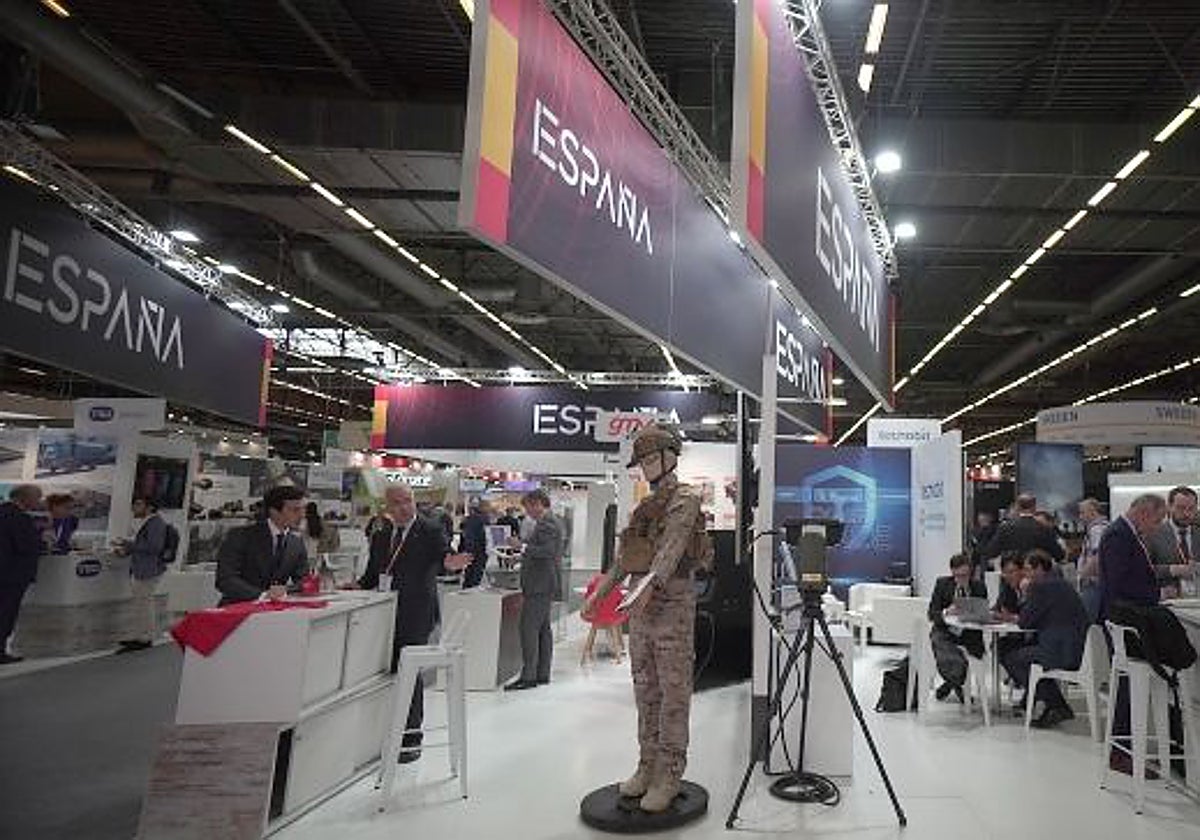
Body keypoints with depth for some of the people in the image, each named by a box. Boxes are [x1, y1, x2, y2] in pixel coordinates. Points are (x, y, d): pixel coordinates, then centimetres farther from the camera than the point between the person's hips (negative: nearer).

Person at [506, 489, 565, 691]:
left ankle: (528, 676, -6)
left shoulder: (546, 523, -15)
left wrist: (523, 547, -18)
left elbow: (547, 551, -25)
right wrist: (522, 556, 22)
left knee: (529, 629, -9)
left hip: (540, 586, -11)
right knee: (543, 628, 12)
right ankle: (542, 674, 18)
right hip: (544, 585, 11)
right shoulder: (549, 521, 17)